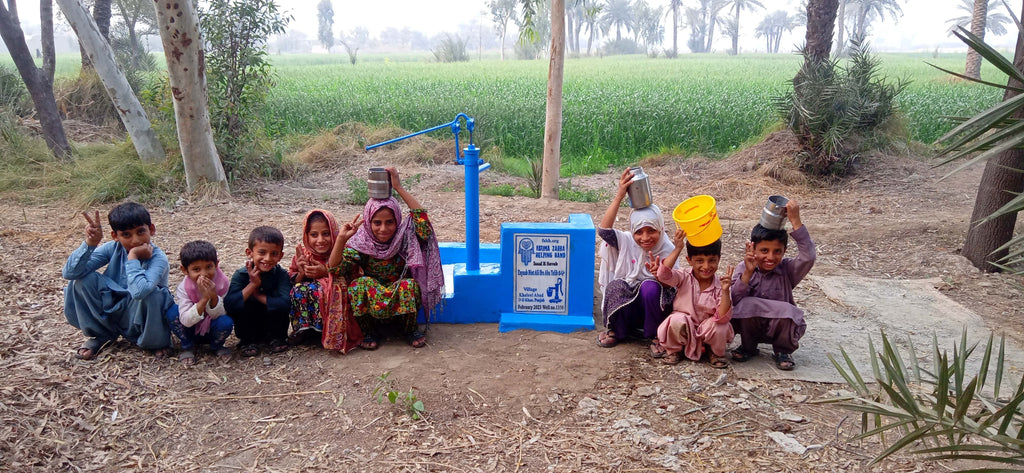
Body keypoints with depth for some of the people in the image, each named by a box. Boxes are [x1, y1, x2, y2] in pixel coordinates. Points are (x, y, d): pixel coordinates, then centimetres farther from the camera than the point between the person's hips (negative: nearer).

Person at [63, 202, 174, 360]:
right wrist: (90, 243, -29)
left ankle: (154, 342, -5)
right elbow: (69, 273, -17)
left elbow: (139, 292, -43)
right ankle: (100, 334, 6)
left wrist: (133, 257, -31)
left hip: (142, 317, -4)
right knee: (84, 279, -16)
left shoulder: (158, 258, -23)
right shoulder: (112, 249, -9)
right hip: (113, 310, 4)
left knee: (149, 293, -37)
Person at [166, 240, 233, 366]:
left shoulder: (223, 283, -19)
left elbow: (218, 315, -18)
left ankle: (217, 346, 4)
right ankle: (187, 347, -1)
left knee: (226, 322, -32)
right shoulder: (183, 288, -20)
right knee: (172, 312, -25)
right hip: (191, 331, 0)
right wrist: (204, 299, -41)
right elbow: (186, 321, -29)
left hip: (212, 331, 0)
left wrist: (214, 297, -38)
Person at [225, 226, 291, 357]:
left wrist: (257, 295, -26)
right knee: (241, 305, -28)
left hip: (272, 325, 0)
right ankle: (247, 341, -3)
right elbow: (229, 305, -30)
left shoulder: (281, 275, -17)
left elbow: (285, 303, -34)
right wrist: (253, 284, -32)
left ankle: (275, 338, -1)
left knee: (279, 306, -28)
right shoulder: (240, 275, -15)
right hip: (248, 327, 0)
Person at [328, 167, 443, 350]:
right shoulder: (360, 243, -11)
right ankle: (369, 332, -5)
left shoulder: (404, 236, -11)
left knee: (410, 285, -33)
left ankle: (411, 328, -2)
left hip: (402, 301, 0)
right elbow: (335, 268, -22)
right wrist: (341, 239, -38)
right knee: (360, 283, -30)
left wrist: (399, 188, -32)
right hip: (371, 303, 1)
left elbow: (421, 216, -30)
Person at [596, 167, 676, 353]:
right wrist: (619, 196, -30)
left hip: (653, 306, -1)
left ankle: (655, 336, -9)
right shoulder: (627, 242, -5)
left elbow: (669, 285, -11)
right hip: (626, 305, 1)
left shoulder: (668, 250, -7)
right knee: (615, 285, -29)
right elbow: (604, 229, -24)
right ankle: (617, 331, -3)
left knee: (651, 287, -33)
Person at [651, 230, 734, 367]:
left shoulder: (719, 286, -12)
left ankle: (717, 353, 6)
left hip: (707, 331, 1)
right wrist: (678, 249, -34)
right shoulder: (685, 278, -10)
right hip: (684, 330, -1)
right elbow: (664, 275, -32)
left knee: (721, 328, -30)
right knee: (677, 320, -33)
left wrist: (725, 291, -36)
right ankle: (674, 350, 0)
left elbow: (723, 318, -23)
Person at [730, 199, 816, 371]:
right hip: (750, 325, 0)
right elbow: (735, 301, -19)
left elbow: (807, 258, -32)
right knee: (747, 304, -30)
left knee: (785, 310, -32)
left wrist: (795, 221, -35)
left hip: (779, 327, 0)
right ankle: (748, 347, 0)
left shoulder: (787, 269, -9)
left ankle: (783, 351, 1)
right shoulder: (743, 268, -7)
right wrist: (748, 273, -32)